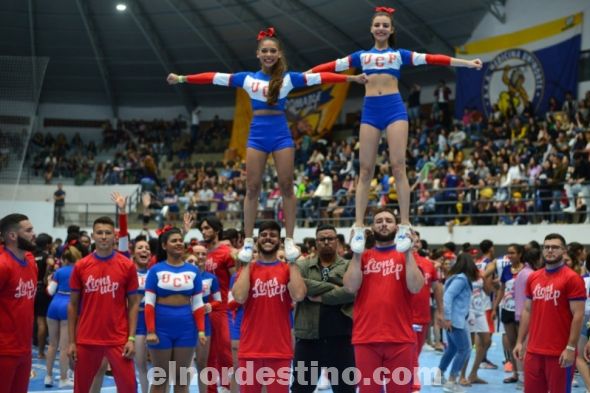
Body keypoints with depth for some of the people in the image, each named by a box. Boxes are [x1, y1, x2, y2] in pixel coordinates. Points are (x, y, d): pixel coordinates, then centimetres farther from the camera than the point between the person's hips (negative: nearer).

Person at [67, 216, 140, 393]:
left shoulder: (127, 266, -1)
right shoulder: (80, 266, 2)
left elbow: (133, 303, 2)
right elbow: (73, 305, 6)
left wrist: (131, 338, -6)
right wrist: (71, 341, 3)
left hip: (118, 339, -1)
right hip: (86, 339, 1)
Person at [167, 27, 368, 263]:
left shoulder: (288, 78, 4)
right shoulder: (247, 78, 8)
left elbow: (319, 78, -3)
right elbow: (215, 78, 6)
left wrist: (351, 78, -9)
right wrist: (182, 78, 5)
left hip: (281, 135, -1)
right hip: (257, 135, 1)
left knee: (286, 186, -2)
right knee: (252, 188, -1)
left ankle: (290, 240, 2)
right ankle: (248, 242, 3)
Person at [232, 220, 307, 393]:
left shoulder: (288, 269, 5)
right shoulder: (247, 269, 6)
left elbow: (298, 295, -15)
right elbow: (240, 297, -13)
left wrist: (292, 263, -7)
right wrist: (247, 264, -6)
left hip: (280, 349, 0)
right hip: (250, 348, 1)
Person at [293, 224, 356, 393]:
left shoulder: (348, 267, 5)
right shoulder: (303, 265, 8)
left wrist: (322, 297, -14)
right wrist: (331, 287, -11)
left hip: (341, 337, -1)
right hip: (308, 337, 1)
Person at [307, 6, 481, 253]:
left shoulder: (399, 54, 13)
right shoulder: (362, 56, 18)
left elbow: (431, 59, 6)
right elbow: (333, 66, 14)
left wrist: (467, 63, -1)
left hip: (394, 108, -2)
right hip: (370, 110, 2)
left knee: (398, 166, -9)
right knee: (365, 169, -2)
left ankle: (404, 227, -10)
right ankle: (358, 228, -2)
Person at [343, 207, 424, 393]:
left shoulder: (407, 255, 8)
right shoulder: (362, 256, 10)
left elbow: (415, 287, -9)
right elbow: (351, 287, -6)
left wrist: (408, 252, -12)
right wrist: (356, 253, -7)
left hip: (400, 338, -1)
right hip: (366, 338, 1)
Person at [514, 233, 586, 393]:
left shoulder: (572, 278, -8)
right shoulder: (533, 277, 10)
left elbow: (578, 315, -11)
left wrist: (571, 348, -16)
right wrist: (520, 342, 10)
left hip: (560, 352, -6)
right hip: (533, 350, 6)